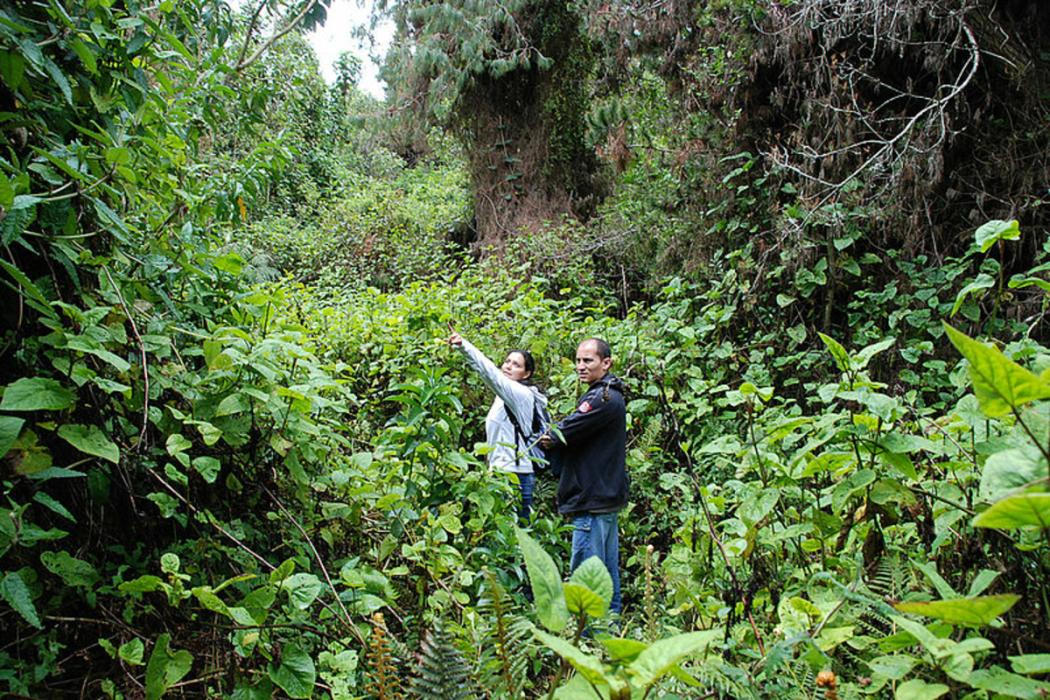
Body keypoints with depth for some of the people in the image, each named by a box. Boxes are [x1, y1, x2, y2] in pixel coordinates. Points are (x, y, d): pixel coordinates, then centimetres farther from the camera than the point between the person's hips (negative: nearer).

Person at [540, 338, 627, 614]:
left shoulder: (603, 399, -17)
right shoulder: (610, 395, 17)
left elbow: (562, 435, -19)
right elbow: (570, 441, 14)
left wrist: (547, 438, 2)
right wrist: (554, 440, -5)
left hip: (593, 500, -10)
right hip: (606, 497, 11)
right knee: (608, 570, 15)